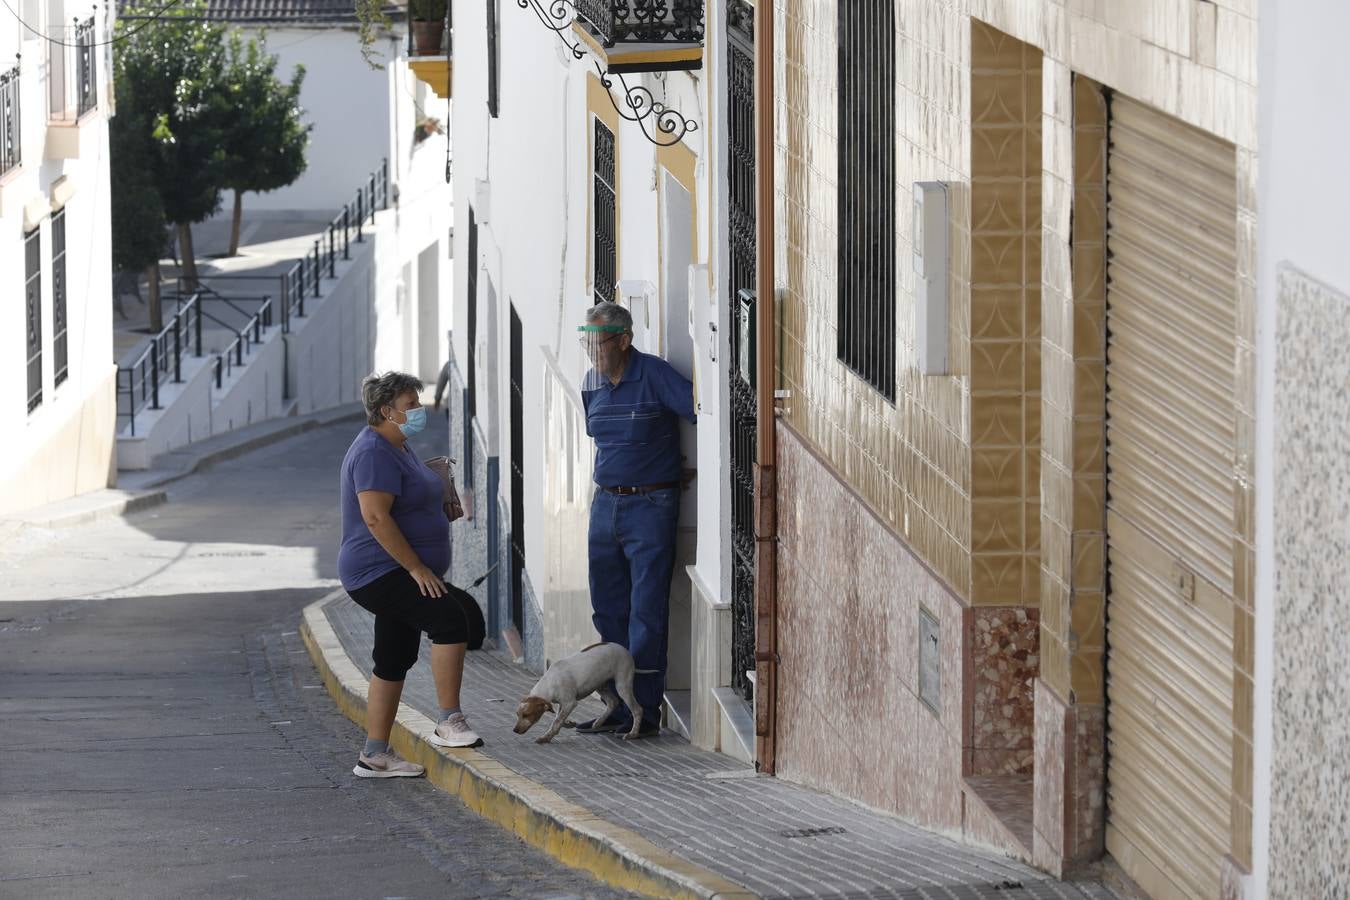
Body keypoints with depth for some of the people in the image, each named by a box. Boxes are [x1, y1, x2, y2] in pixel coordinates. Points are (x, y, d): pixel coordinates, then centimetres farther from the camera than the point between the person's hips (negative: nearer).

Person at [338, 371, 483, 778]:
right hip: (379, 572, -11)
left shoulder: (397, 448, 17)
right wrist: (417, 567, -24)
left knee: (394, 662, 10)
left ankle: (374, 755, 13)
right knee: (451, 617, -25)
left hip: (398, 574, 11)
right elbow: (375, 517, -25)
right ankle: (450, 722, -26)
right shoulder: (374, 452, -17)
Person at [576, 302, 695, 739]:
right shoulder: (592, 384, 9)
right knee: (609, 611, 9)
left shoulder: (655, 375, -12)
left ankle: (645, 711, -2)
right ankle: (618, 708, 16)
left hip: (650, 506, -7)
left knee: (646, 612, -6)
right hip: (605, 503, 7)